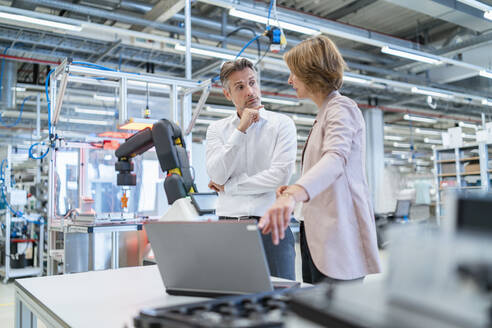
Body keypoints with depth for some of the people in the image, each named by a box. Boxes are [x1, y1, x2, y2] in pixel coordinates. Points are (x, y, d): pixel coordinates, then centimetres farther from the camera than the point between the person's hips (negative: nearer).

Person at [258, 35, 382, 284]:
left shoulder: (341, 108, -9)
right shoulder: (323, 114, 21)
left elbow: (335, 159, -31)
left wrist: (293, 195, -48)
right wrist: (293, 190, 8)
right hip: (317, 235, 9)